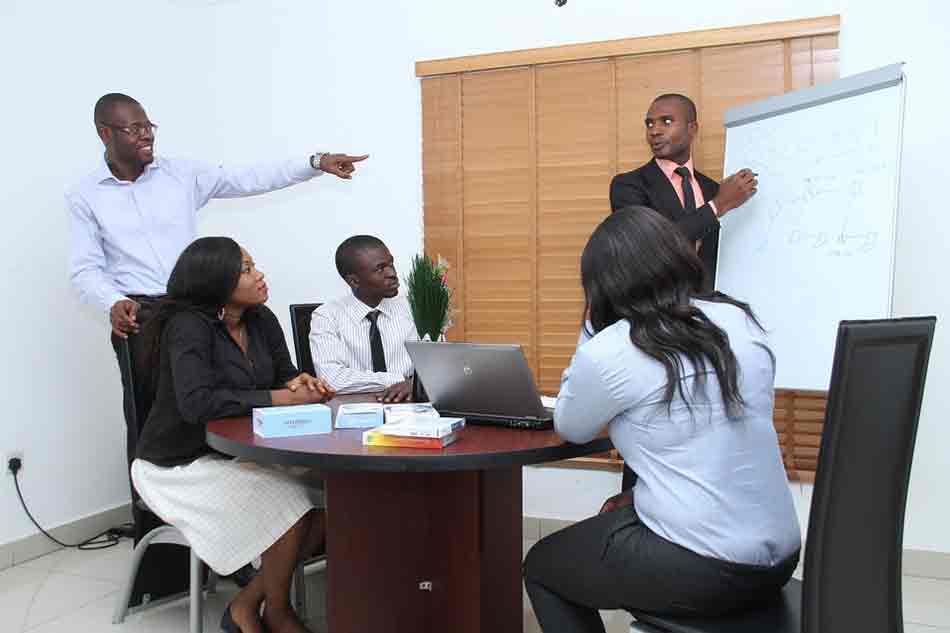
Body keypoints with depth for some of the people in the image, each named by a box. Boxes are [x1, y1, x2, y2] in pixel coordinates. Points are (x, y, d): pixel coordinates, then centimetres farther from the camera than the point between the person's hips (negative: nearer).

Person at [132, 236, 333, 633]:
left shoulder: (262, 320, 2)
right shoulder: (188, 327, -21)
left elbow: (285, 375, 10)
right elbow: (197, 402, -33)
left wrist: (299, 384, -17)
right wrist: (285, 398, -30)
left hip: (238, 452, 7)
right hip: (181, 466, -7)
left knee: (329, 503, -14)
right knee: (291, 509, -25)